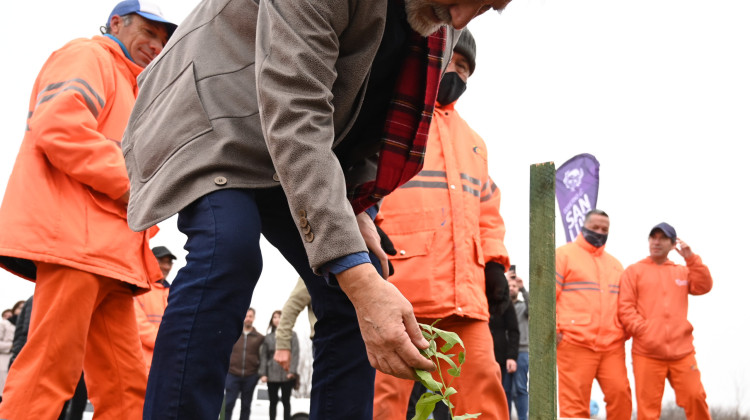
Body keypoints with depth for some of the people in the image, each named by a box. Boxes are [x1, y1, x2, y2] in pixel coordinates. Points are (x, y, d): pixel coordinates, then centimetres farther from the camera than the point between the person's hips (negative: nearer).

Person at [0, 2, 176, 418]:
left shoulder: (128, 89, 35)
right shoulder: (87, 56, 6)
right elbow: (59, 126, -13)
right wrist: (134, 183, -11)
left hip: (108, 251, 10)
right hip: (75, 238, -10)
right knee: (49, 374, -14)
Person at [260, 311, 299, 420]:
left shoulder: (292, 334, 5)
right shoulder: (268, 337, 10)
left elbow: (295, 354, -2)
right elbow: (264, 356, 7)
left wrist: (292, 371, -11)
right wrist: (263, 373, -2)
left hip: (287, 375, -2)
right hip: (272, 374, 2)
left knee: (286, 401, 3)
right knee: (273, 402, 6)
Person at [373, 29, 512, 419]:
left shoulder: (472, 141, 27)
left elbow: (486, 210, 30)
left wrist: (494, 264, 16)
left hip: (462, 292, 6)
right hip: (395, 288, -5)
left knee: (483, 386, -1)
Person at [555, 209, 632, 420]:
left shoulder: (614, 264, 22)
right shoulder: (564, 254, 3)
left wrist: (625, 330, 11)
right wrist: (552, 330, -9)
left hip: (612, 345, 5)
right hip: (575, 343, -5)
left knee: (620, 394, -1)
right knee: (575, 402, -4)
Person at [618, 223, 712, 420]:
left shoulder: (683, 271, 19)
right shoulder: (634, 271, 8)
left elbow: (704, 286, 3)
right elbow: (625, 307, 0)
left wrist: (691, 258, -3)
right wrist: (643, 330, -11)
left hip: (682, 351, 3)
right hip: (647, 352, -2)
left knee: (695, 397, -4)